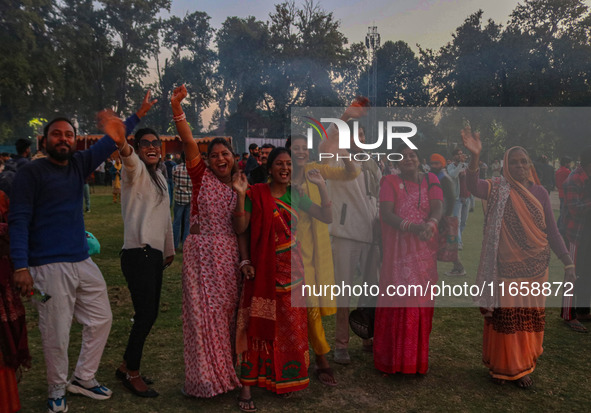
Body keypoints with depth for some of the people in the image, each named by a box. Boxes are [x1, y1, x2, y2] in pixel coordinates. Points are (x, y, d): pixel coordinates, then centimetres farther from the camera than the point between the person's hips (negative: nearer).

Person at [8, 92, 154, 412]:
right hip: (49, 266, -6)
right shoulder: (31, 172, -6)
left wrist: (138, 115, 10)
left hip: (83, 262, 7)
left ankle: (83, 379, 30)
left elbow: (110, 142, 14)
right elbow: (18, 220, -10)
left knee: (101, 319, 12)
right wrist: (21, 266, -17)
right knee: (56, 334, 2)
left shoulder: (79, 164, 10)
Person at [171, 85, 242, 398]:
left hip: (230, 256, 3)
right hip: (202, 253, -3)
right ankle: (205, 376, 16)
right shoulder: (202, 176, 0)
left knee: (227, 311, 9)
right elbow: (188, 141, -13)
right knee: (204, 312, 1)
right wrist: (176, 107, -21)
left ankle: (227, 369, 26)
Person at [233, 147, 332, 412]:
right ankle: (247, 387, 10)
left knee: (291, 325, 9)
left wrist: (322, 186, -3)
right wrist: (240, 196, -17)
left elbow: (327, 217, 4)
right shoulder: (256, 194, -2)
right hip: (263, 270, -4)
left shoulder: (295, 196, 9)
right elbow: (240, 229, -8)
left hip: (291, 269, 4)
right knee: (259, 326, -2)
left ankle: (282, 378, 29)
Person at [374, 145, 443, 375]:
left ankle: (418, 358, 18)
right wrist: (411, 226, -25)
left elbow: (438, 207, -4)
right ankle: (393, 358, 9)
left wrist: (429, 224, -26)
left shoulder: (430, 181, 10)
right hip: (398, 250, -2)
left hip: (425, 249, 2)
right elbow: (386, 213, -10)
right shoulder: (390, 182, 3)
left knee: (422, 302, 5)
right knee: (397, 299, -3)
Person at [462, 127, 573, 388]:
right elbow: (474, 187, -25)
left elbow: (551, 231, 8)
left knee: (530, 319, 11)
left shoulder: (539, 192, 5)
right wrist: (475, 156, -40)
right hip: (507, 267, -3)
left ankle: (522, 367, 28)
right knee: (505, 317, 2)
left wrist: (568, 262, 3)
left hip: (535, 267, 3)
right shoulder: (498, 189, -3)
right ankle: (502, 366, 21)